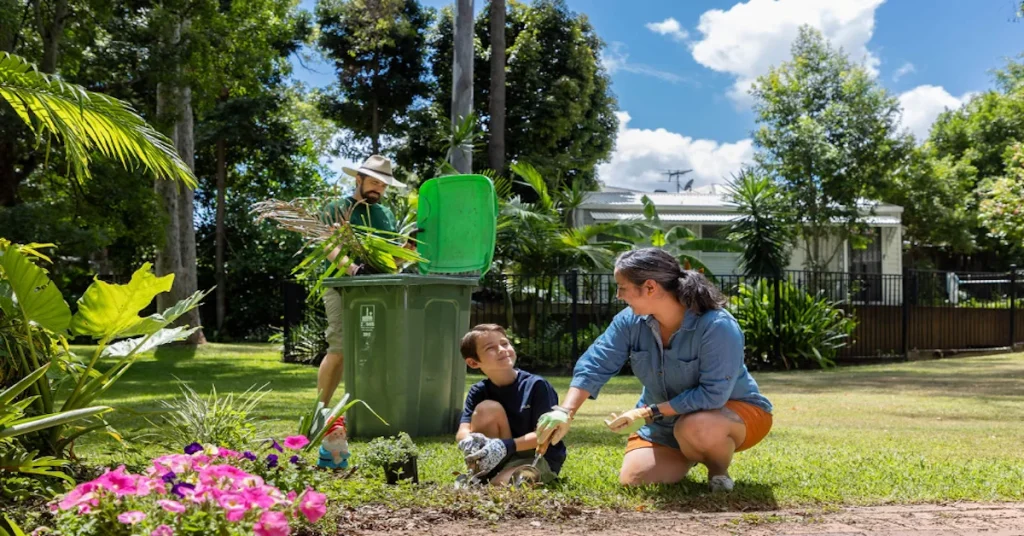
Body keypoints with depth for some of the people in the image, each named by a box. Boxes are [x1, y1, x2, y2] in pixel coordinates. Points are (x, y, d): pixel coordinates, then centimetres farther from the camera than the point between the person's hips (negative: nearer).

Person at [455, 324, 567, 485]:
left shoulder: (536, 386, -15)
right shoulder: (478, 392, -2)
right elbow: (462, 432, -13)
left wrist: (506, 446, -35)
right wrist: (469, 441, -39)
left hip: (540, 458, -4)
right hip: (499, 460, 5)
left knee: (500, 484, -35)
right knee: (487, 408, -20)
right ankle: (479, 476, -13)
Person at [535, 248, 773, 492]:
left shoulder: (718, 326, -32)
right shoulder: (630, 320, -13)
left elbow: (713, 393, -34)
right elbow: (595, 365, -14)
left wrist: (648, 413, -33)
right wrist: (565, 412, -29)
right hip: (666, 421, 6)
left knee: (696, 428, -39)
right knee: (633, 480, -7)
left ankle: (719, 470, -4)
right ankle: (688, 457, 23)